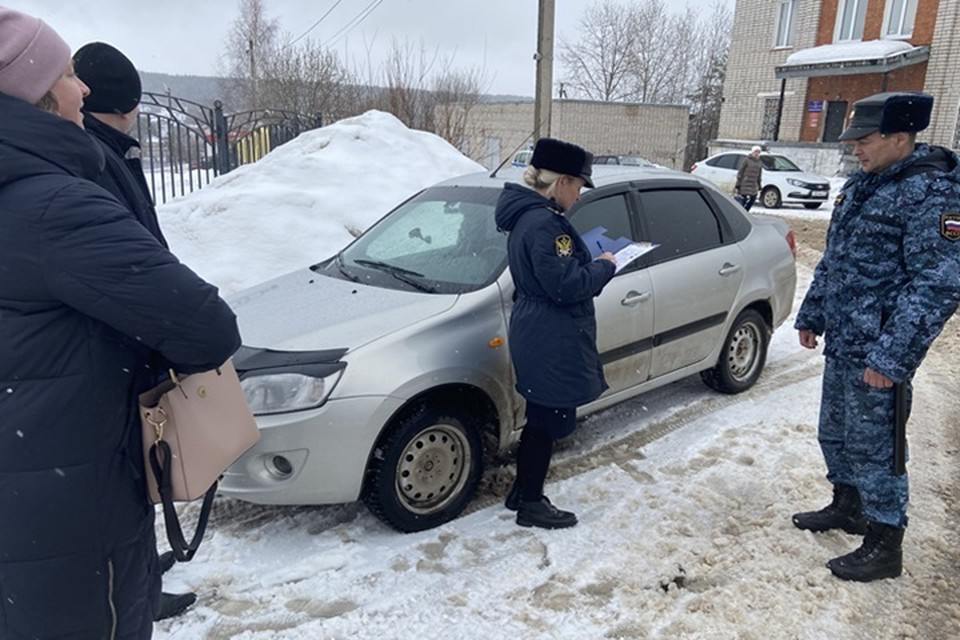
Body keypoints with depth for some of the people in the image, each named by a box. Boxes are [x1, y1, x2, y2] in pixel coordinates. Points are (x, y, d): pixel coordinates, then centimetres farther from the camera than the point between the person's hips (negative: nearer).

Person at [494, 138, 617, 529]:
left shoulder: (528, 215, 11)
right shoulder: (543, 224, -22)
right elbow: (566, 285, -24)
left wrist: (591, 263, 7)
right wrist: (605, 266, -9)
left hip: (538, 338, 10)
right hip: (552, 344, -10)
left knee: (541, 419, 20)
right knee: (548, 423, 4)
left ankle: (522, 492, 34)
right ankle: (531, 505, 19)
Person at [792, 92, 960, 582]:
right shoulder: (860, 185, 10)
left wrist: (892, 358, -24)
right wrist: (812, 316, 19)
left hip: (876, 353, -9)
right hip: (840, 343, 9)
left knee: (873, 447, 2)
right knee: (834, 434, 20)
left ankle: (884, 546, 19)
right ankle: (846, 506, 41)